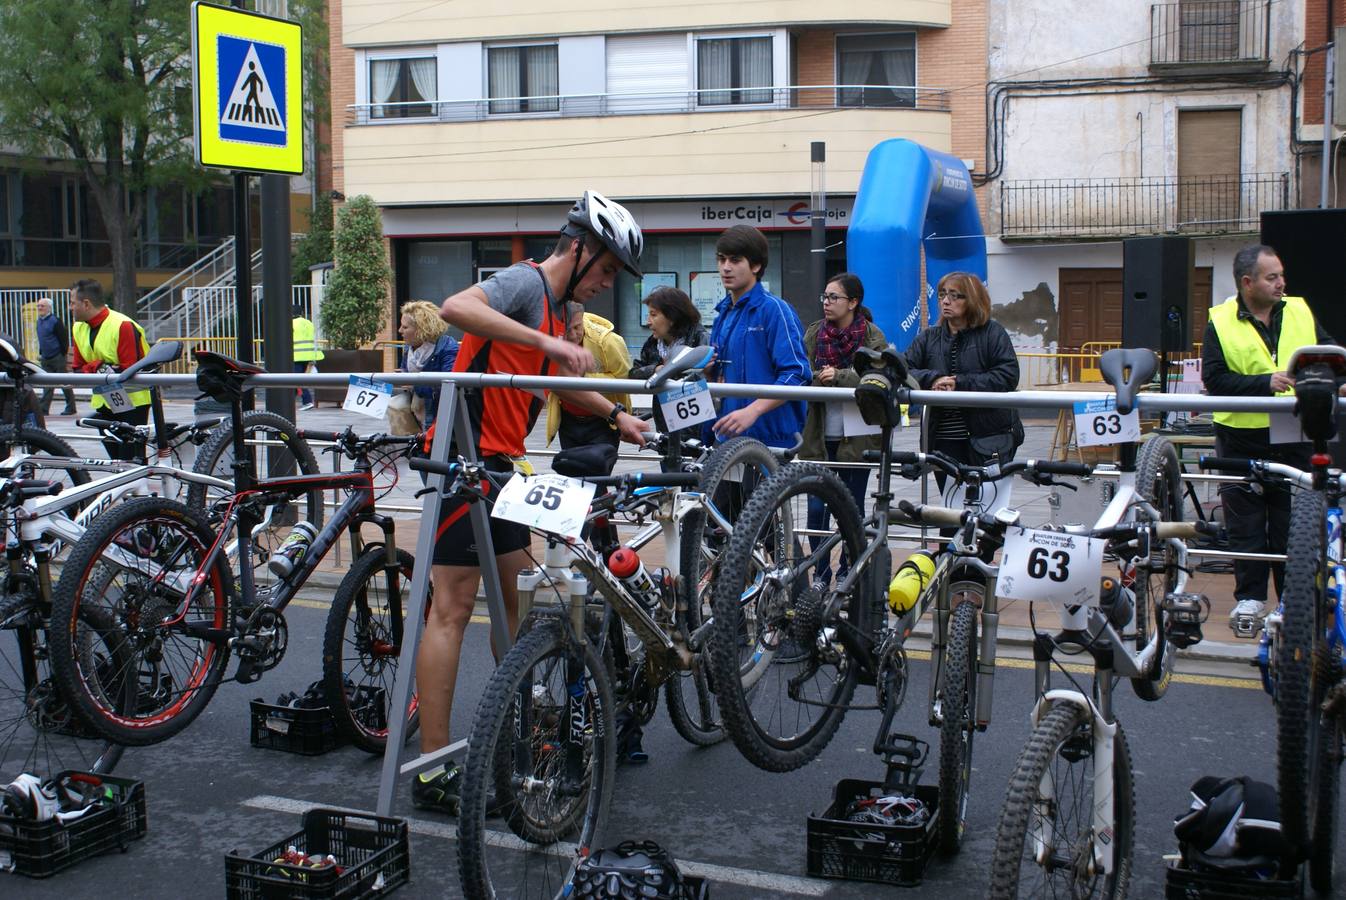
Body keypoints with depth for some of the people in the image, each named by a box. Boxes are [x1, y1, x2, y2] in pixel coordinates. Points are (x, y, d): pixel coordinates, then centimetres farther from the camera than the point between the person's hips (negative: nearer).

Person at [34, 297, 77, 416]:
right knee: (48, 385, 5)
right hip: (46, 359, 8)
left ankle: (71, 408, 10)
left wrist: (63, 355, -15)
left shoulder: (55, 321, -12)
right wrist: (40, 353, 16)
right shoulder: (39, 321, 12)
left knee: (65, 383, 2)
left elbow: (64, 339, -13)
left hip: (57, 358, -7)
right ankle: (44, 409, 3)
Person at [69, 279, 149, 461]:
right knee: (116, 458, 11)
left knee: (132, 460, -11)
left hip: (131, 400, -7)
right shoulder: (79, 329, 5)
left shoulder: (123, 326, -19)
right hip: (103, 402, 7)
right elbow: (78, 369, 3)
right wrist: (97, 367, -16)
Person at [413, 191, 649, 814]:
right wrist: (548, 341, -33)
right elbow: (456, 308, -32)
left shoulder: (556, 308, 19)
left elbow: (560, 380, 37)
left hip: (498, 461, 10)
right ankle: (434, 772, -7)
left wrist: (617, 415, 36)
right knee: (453, 606, -9)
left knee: (517, 597, 15)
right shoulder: (525, 282, -11)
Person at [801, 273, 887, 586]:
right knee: (816, 507, 0)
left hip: (856, 438, -2)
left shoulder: (873, 338, -2)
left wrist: (839, 377, -22)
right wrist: (818, 378, -17)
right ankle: (821, 572, 13)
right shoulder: (813, 334, 8)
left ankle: (847, 571, 23)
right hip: (819, 436, 2)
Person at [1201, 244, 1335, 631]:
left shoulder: (1300, 314, 7)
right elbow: (1214, 380, -10)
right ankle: (1250, 597, 15)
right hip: (1242, 440, -2)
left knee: (1293, 522, 6)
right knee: (1246, 525, 5)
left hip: (1294, 439, 2)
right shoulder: (1221, 323, -3)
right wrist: (1265, 383, -19)